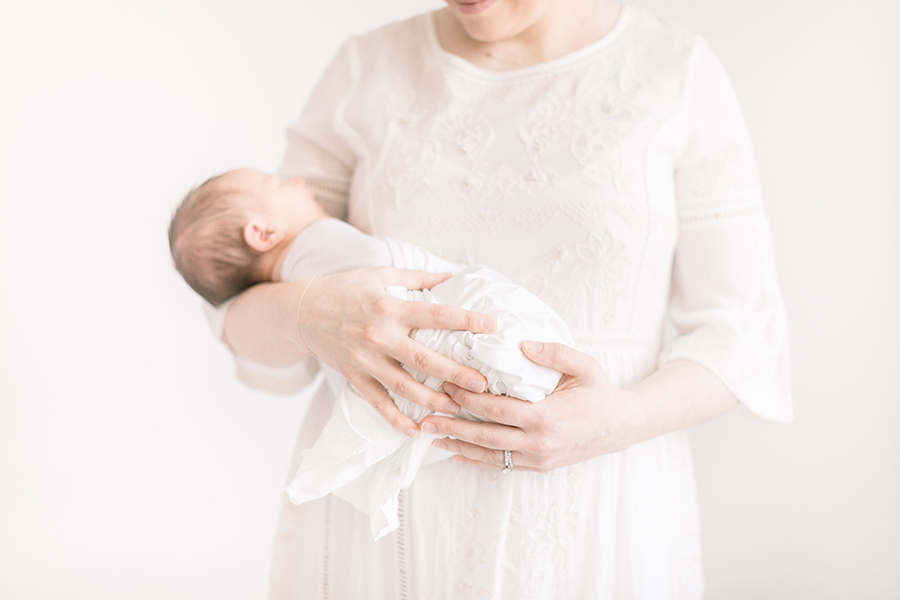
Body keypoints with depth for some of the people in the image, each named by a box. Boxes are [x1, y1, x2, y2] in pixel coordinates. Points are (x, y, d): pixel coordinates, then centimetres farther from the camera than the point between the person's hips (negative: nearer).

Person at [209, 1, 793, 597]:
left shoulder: (677, 72, -4)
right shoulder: (368, 70, 1)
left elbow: (740, 334, -2)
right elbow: (249, 324, 1)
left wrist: (621, 421, -22)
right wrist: (314, 313, -22)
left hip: (588, 525, -1)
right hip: (380, 519, 2)